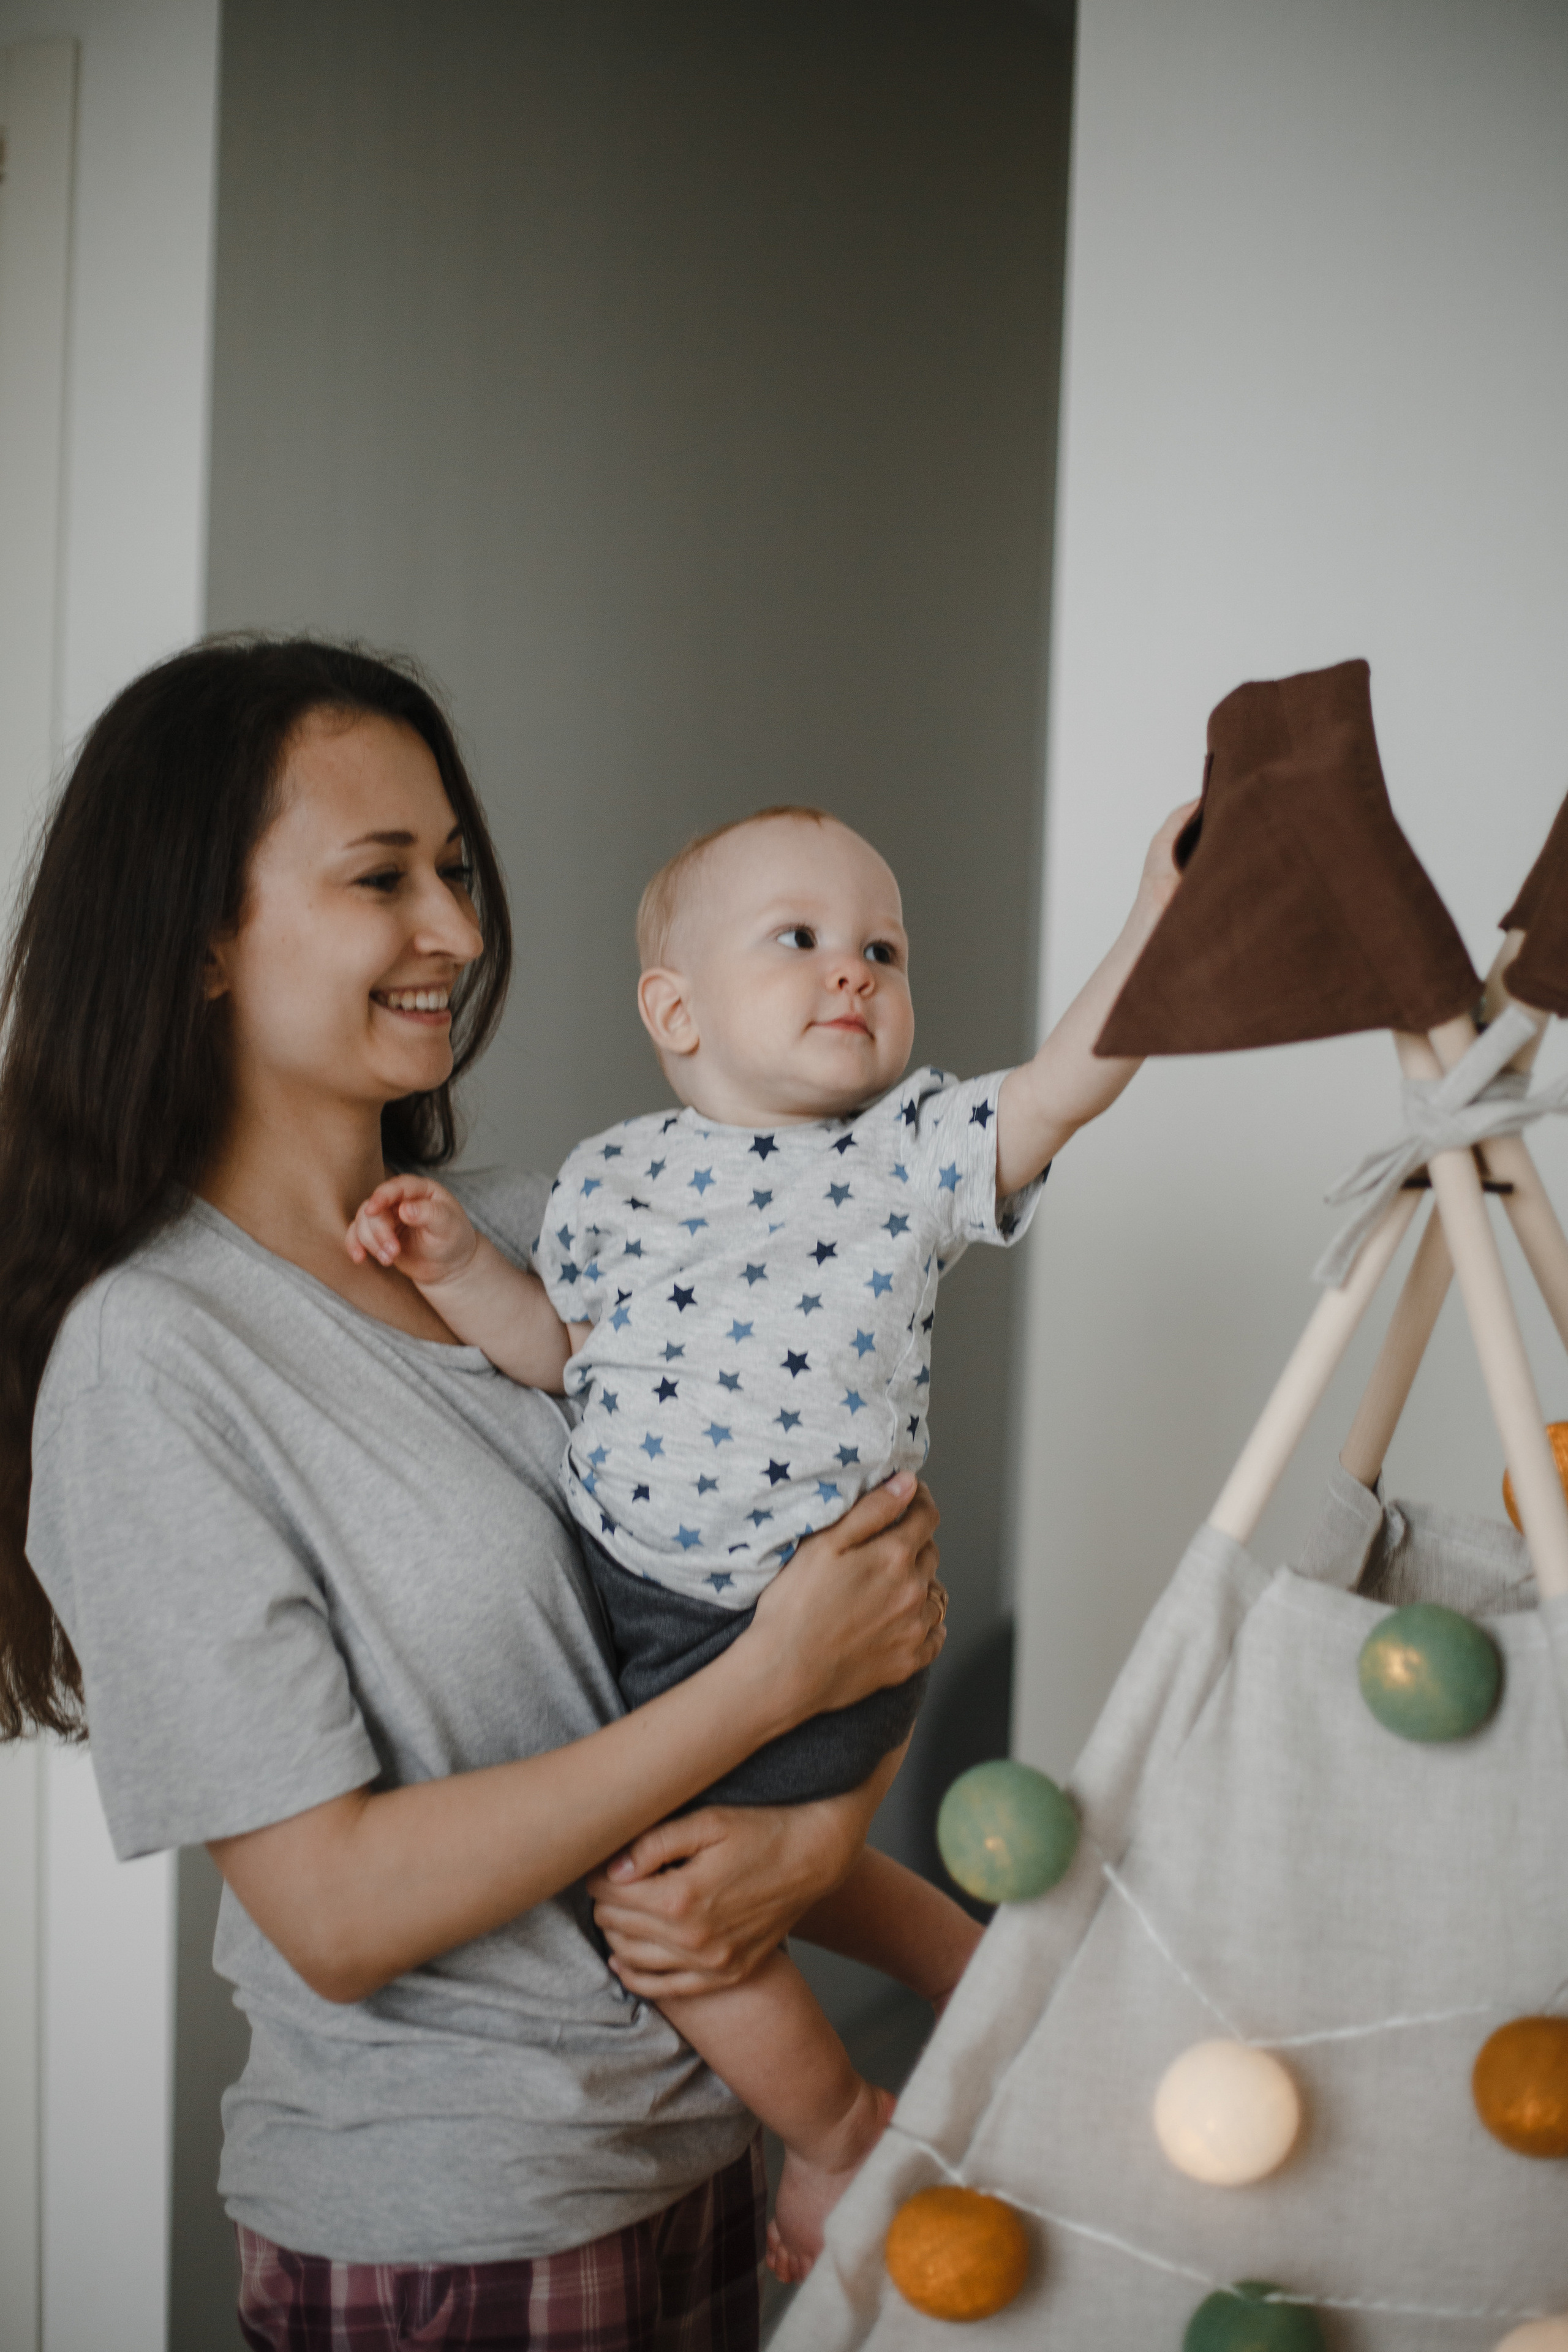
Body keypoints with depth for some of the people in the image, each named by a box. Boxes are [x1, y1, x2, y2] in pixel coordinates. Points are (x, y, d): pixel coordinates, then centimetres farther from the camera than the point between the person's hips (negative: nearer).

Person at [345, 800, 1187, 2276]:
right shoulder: (614, 1174, 1)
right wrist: (461, 1272, -3)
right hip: (629, 1599, 5)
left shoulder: (913, 1150, -6)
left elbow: (1066, 1082, -18)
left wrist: (1162, 920, -29)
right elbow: (568, 1350, 11)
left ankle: (837, 2130, 21)